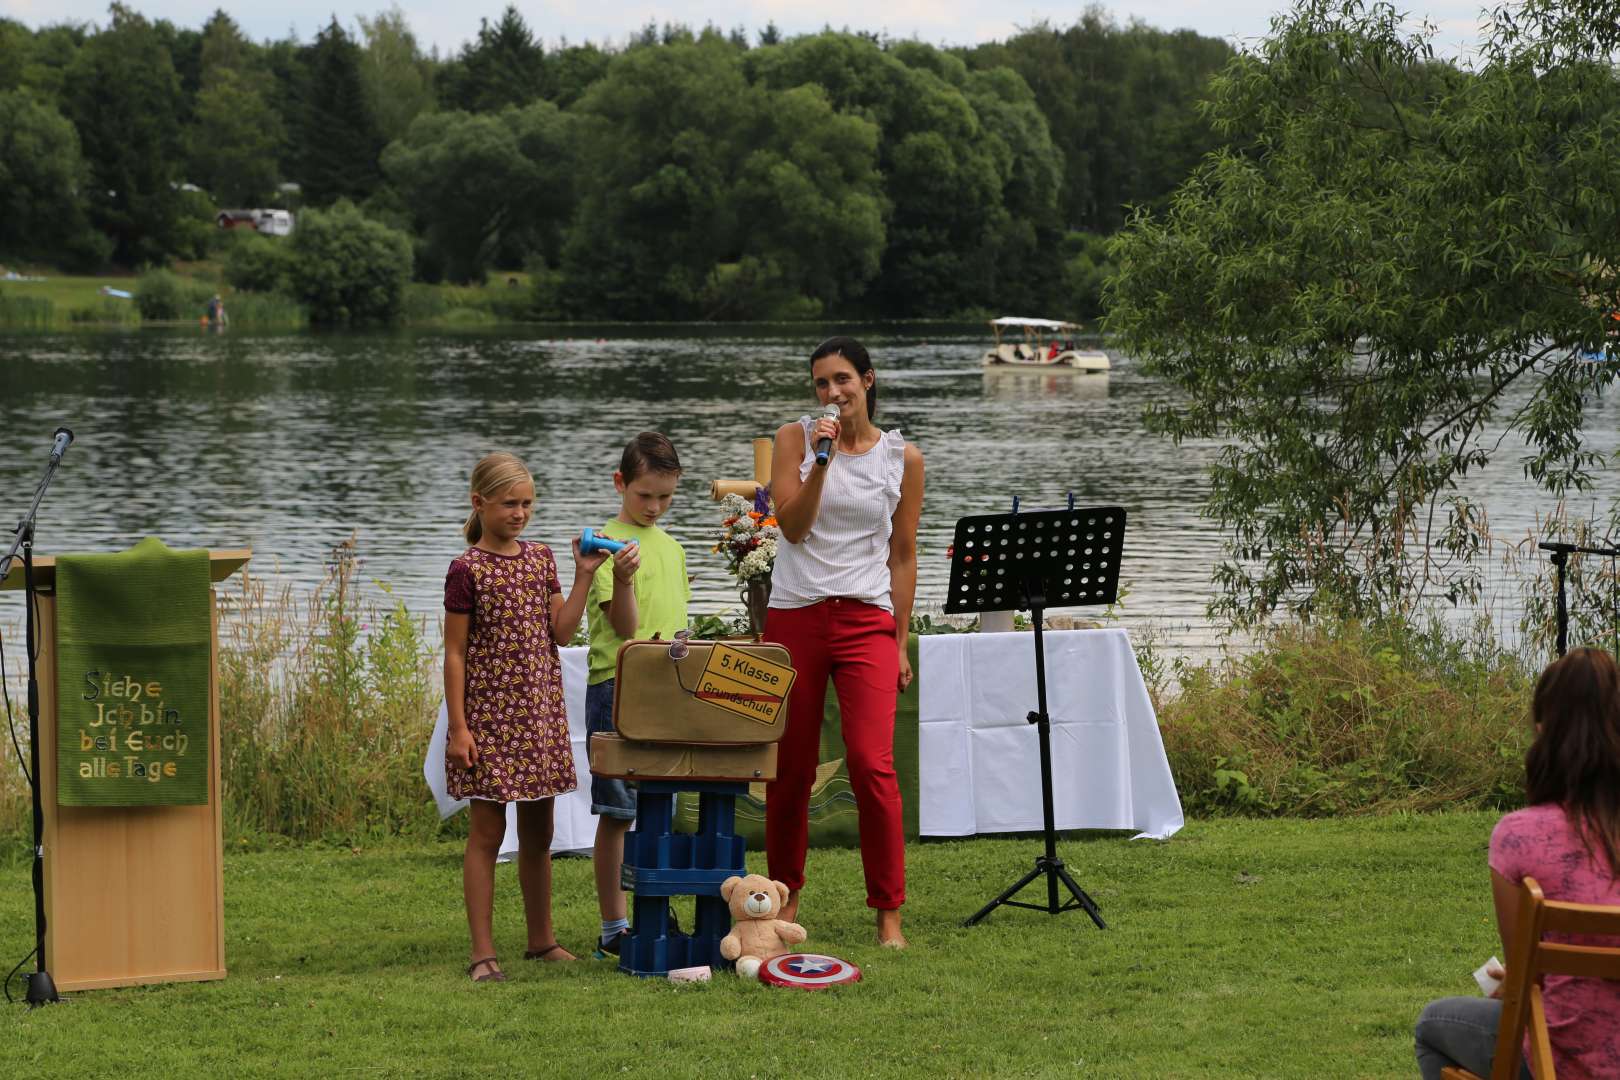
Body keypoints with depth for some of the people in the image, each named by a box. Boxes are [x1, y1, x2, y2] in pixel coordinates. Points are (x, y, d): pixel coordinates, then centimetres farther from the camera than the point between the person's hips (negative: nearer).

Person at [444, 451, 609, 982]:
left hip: (540, 711, 6)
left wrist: (584, 575, -2)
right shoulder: (467, 570, -8)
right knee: (488, 830, -3)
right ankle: (483, 952, 1)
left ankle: (542, 939, 24)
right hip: (490, 712, -6)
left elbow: (561, 632, 5)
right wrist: (458, 728, -13)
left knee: (538, 830, 13)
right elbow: (455, 653, -8)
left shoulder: (540, 557, 10)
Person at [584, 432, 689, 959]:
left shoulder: (672, 549, 16)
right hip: (617, 687, -7)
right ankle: (613, 929, 2)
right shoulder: (610, 544, -7)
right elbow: (625, 628, -12)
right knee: (617, 812, -3)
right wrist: (623, 579, -29)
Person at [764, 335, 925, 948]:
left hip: (866, 621, -1)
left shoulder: (903, 458, 6)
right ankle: (786, 893, 24)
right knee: (789, 768, 6)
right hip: (794, 616, 1)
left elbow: (902, 557, 8)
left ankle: (889, 913, -5)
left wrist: (901, 642, 4)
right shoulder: (796, 439, 5)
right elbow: (792, 526, -5)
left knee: (872, 765, -12)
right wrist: (821, 460, -15)